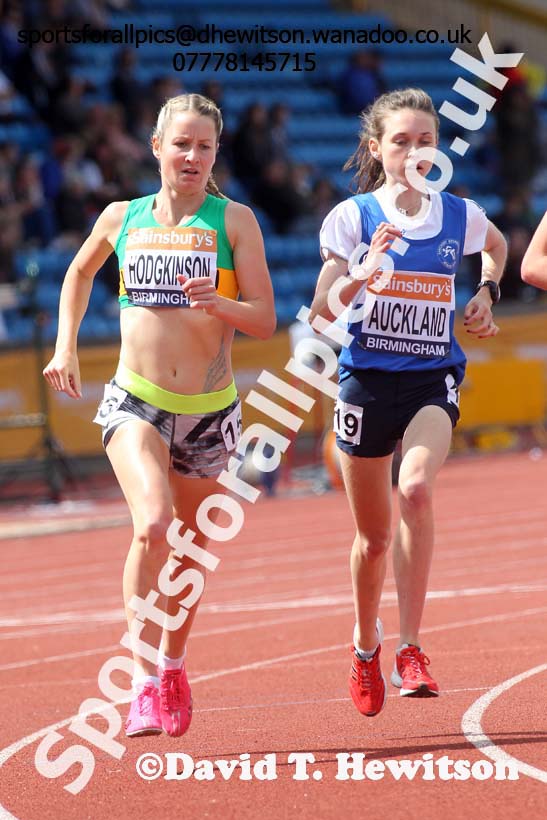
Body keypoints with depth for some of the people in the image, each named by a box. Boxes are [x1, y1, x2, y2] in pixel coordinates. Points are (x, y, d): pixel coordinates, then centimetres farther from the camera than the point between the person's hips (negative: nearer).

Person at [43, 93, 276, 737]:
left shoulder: (234, 220, -2)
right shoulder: (122, 218, 4)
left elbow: (265, 320, -6)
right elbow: (79, 273, 25)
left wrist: (219, 304, -24)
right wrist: (65, 345, 16)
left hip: (209, 410, 1)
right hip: (136, 401, -1)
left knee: (191, 545, 16)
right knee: (152, 523, -26)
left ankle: (173, 666, 41)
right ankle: (145, 683, -25)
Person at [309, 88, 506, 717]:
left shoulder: (460, 217, 2)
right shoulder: (353, 217, -5)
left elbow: (497, 245, 27)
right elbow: (324, 306, -14)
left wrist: (485, 294, 10)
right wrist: (363, 274, -33)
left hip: (433, 381, 0)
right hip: (367, 381, 0)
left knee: (416, 490, -29)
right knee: (373, 537, 10)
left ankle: (409, 649, -25)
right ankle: (365, 644, 39)